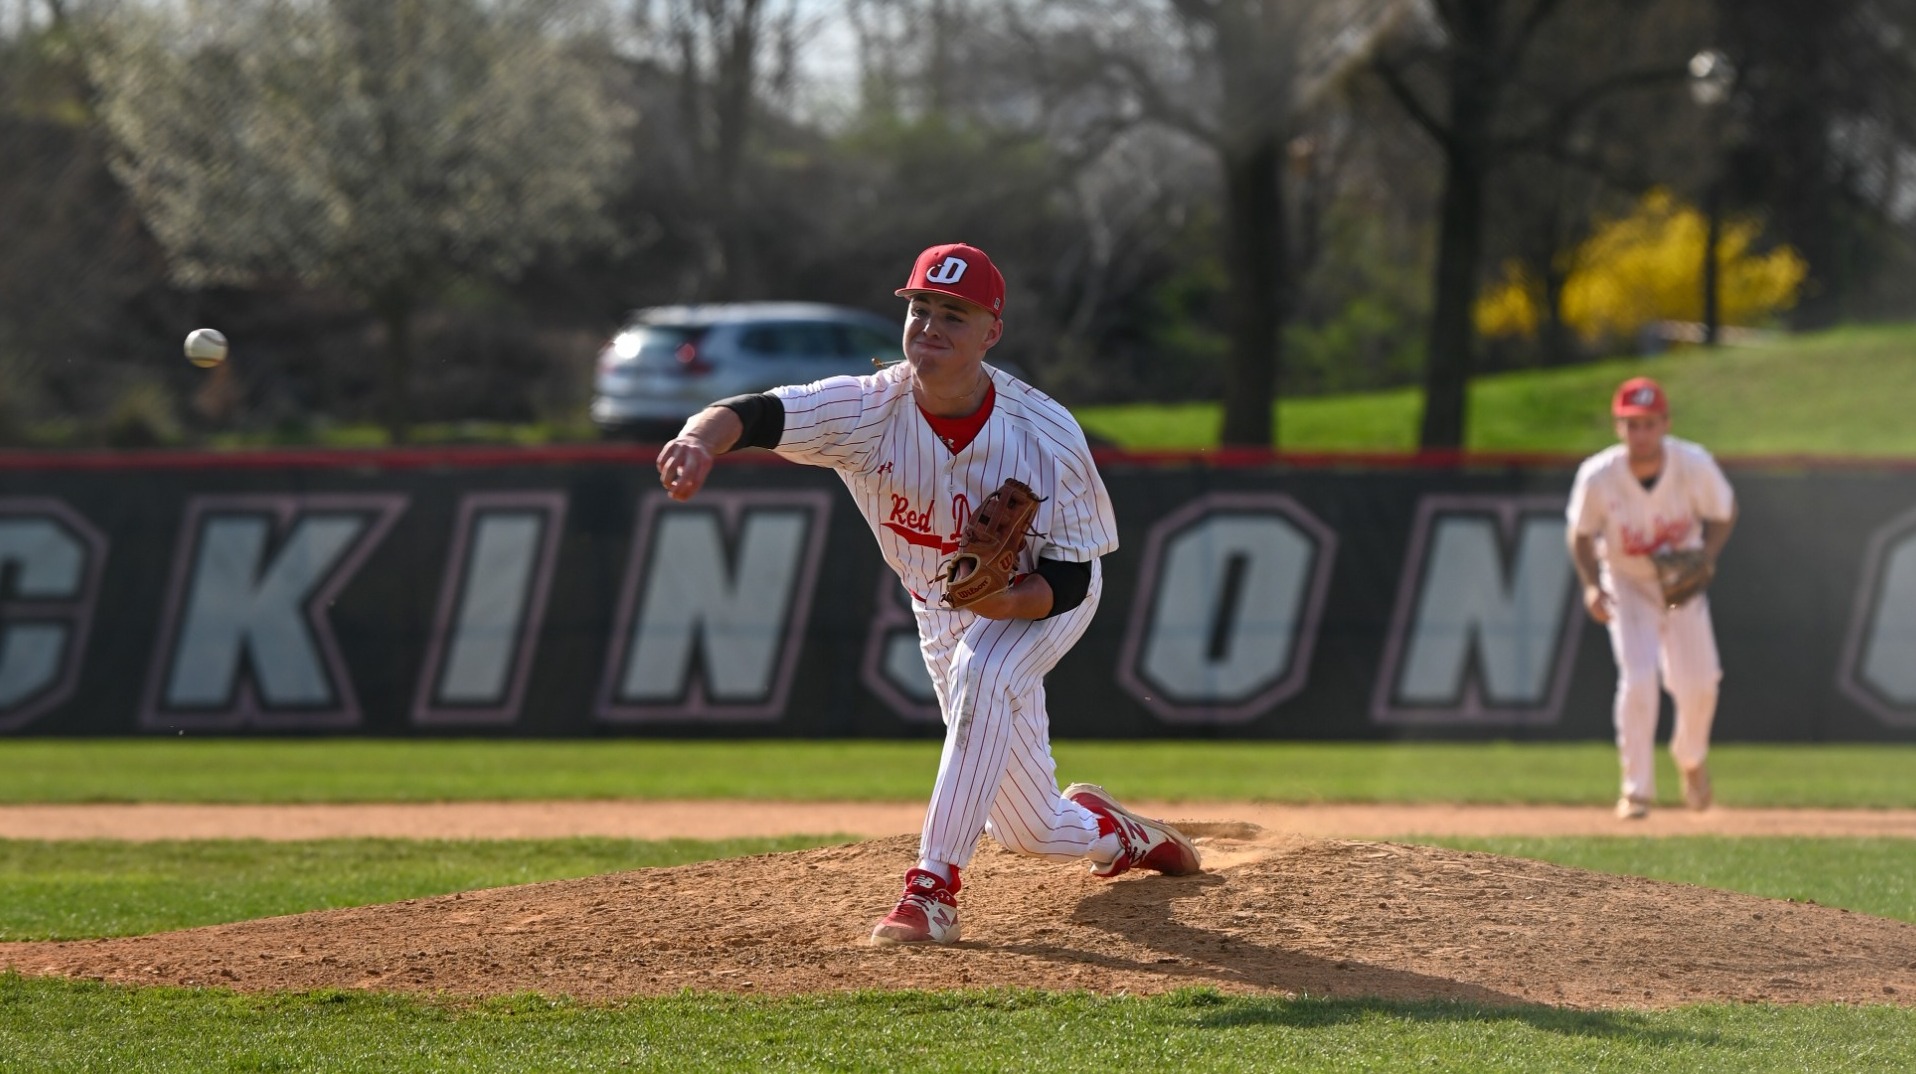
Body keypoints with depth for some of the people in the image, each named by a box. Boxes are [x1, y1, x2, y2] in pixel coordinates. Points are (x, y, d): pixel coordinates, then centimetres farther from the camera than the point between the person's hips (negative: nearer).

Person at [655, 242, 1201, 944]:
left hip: (1046, 596, -3)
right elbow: (751, 414, -43)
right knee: (1030, 832, 11)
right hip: (942, 611, 3)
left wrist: (1008, 599, -47)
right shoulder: (868, 409, -28)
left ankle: (932, 889, -36)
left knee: (981, 672, -39)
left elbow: (1070, 577, -25)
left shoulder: (1045, 434, -31)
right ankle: (1115, 833, 49)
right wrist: (700, 438, -66)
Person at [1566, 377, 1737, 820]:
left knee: (1697, 684, 2)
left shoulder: (1694, 465, -24)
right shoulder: (1598, 476, -26)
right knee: (1638, 679, -17)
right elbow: (1581, 533, -9)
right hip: (1626, 581, -2)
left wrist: (1706, 558, -22)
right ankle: (1637, 788, -4)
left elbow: (1724, 513, -6)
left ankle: (1690, 757, 36)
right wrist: (1591, 585, -24)